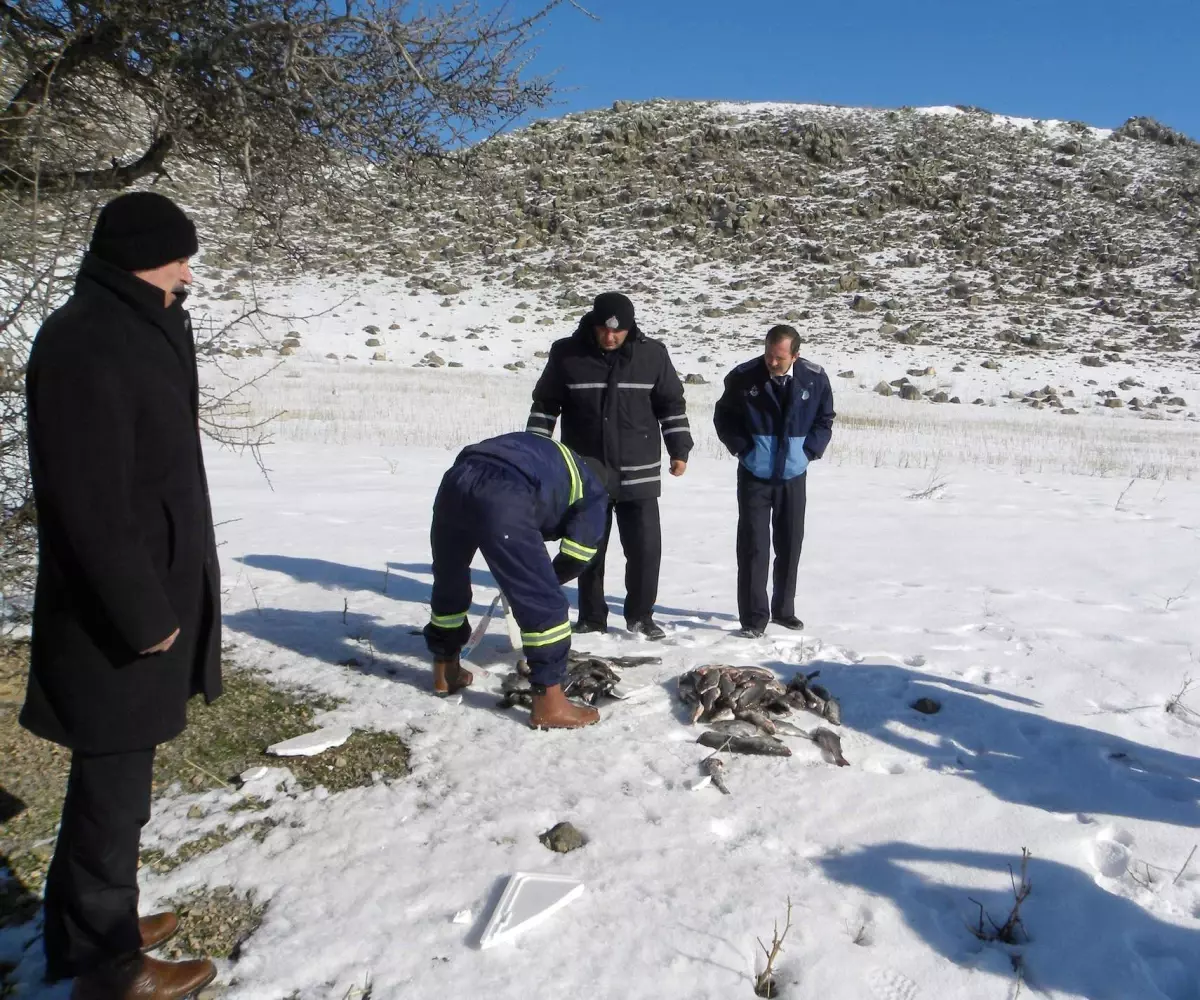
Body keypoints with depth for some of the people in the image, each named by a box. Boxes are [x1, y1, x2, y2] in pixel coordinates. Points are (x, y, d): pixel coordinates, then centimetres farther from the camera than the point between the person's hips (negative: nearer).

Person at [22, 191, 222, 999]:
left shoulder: (131, 330, 13)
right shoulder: (84, 343, -19)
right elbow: (92, 501, -24)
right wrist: (142, 613, -20)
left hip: (148, 593, 10)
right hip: (117, 617, -10)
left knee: (111, 779, 21)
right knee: (115, 788, 5)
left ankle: (95, 926, 38)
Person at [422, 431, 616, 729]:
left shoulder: (550, 455, 42)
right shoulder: (593, 489, 25)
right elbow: (578, 554, 16)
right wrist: (545, 579, 36)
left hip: (456, 480, 7)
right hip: (502, 497, -7)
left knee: (449, 582, 28)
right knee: (544, 602, 4)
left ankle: (445, 672, 44)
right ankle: (549, 705, 8)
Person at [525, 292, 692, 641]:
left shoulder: (652, 354, -3)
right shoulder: (567, 353, -5)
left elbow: (672, 404, 7)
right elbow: (545, 404, 4)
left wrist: (679, 449, 2)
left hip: (639, 474, 0)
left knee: (646, 548, 2)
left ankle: (640, 615, 21)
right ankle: (591, 616, 24)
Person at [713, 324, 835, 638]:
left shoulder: (815, 378, -7)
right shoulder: (744, 376, -11)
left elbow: (825, 420, 9)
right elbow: (724, 415, 3)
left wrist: (808, 450, -2)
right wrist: (743, 448, -5)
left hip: (793, 475, 2)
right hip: (754, 475, -2)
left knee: (790, 545, 11)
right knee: (753, 546, -4)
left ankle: (783, 609, 27)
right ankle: (754, 617, 3)